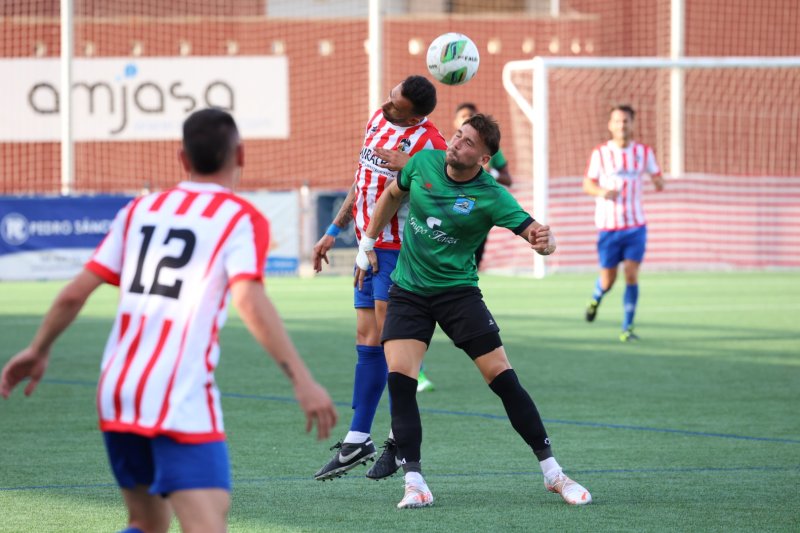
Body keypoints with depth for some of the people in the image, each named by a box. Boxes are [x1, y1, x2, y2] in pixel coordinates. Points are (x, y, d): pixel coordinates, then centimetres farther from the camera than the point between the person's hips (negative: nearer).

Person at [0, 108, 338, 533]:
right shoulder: (242, 219, 0)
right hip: (183, 403, -6)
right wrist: (302, 381, -20)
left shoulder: (140, 210, 15)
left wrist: (38, 350, 27)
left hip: (116, 392, 6)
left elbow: (76, 292, 12)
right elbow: (248, 300, -17)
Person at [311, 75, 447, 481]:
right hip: (369, 247, 8)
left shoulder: (427, 142, -17)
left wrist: (407, 166, -34)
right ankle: (357, 440, 12)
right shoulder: (376, 120, 9)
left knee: (389, 338, -8)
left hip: (399, 253, -8)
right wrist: (334, 231, 24)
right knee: (367, 339, 9)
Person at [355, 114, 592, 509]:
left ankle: (553, 473, 5)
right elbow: (393, 195, 16)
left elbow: (537, 234, -21)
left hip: (457, 292, -2)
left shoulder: (491, 197, -15)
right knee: (399, 377, -17)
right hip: (407, 292, 2)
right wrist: (367, 243, 18)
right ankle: (414, 483, -12)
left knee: (502, 377, -7)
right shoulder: (424, 163, -5)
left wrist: (543, 240, -45)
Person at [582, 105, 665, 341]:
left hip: (635, 225, 1)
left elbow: (656, 176, 11)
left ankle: (627, 328, -4)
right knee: (608, 279, 4)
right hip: (608, 225, -1)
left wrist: (658, 182, -13)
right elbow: (587, 185, 2)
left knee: (631, 273, -12)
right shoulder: (600, 153, -1)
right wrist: (603, 192, -19)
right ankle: (596, 297, 41)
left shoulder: (644, 152, 3)